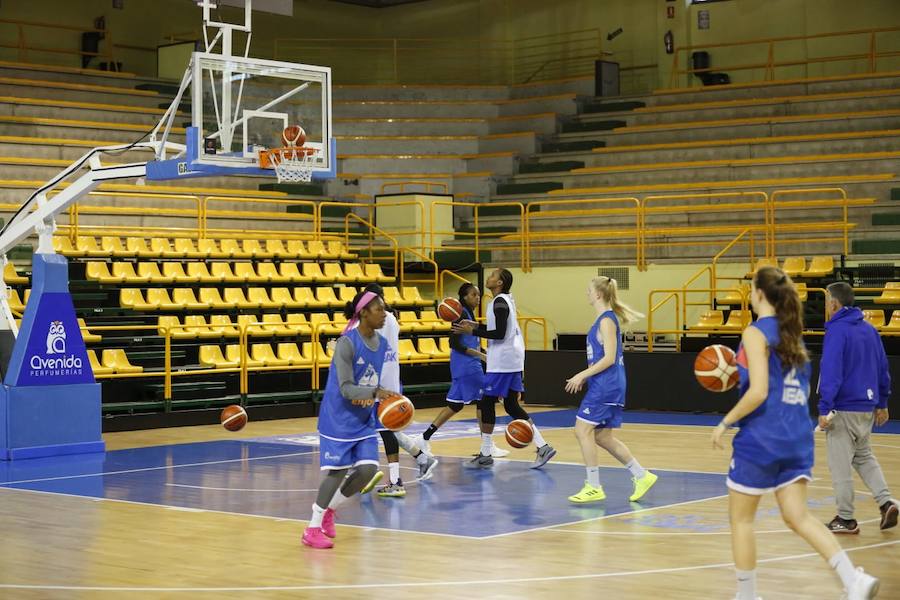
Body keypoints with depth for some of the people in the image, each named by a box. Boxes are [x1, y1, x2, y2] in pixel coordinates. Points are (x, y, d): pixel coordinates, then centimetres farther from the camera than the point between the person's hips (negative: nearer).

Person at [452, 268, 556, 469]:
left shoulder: (499, 303, -15)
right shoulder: (506, 300, 16)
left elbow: (499, 334, -21)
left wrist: (472, 331, -16)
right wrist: (476, 325, 17)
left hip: (502, 362, -10)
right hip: (512, 360, 10)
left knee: (486, 403, -2)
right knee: (511, 406, 10)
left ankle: (485, 456, 2)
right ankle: (543, 447, 6)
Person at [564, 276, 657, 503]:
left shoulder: (607, 320, -13)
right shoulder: (603, 319, 16)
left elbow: (609, 358, -19)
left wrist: (582, 375, -17)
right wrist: (584, 377, 19)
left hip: (605, 386, -10)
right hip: (603, 386, 10)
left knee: (583, 431, -8)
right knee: (602, 437, 12)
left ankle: (594, 487, -3)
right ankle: (642, 476, 18)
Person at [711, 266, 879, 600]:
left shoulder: (756, 333, -12)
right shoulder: (793, 332, 12)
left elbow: (758, 392, -21)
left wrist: (725, 423, -10)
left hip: (760, 438, -7)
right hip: (796, 437, 7)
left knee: (741, 518, 9)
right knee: (798, 516, 7)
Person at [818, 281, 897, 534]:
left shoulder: (837, 331, -14)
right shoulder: (869, 329, 9)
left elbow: (831, 373, -22)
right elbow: (882, 369, 14)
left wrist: (824, 409, -21)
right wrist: (882, 404, 21)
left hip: (843, 409, -8)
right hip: (867, 408, 8)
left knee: (840, 465, 2)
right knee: (864, 457, 22)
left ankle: (846, 520, 7)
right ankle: (886, 501, 5)